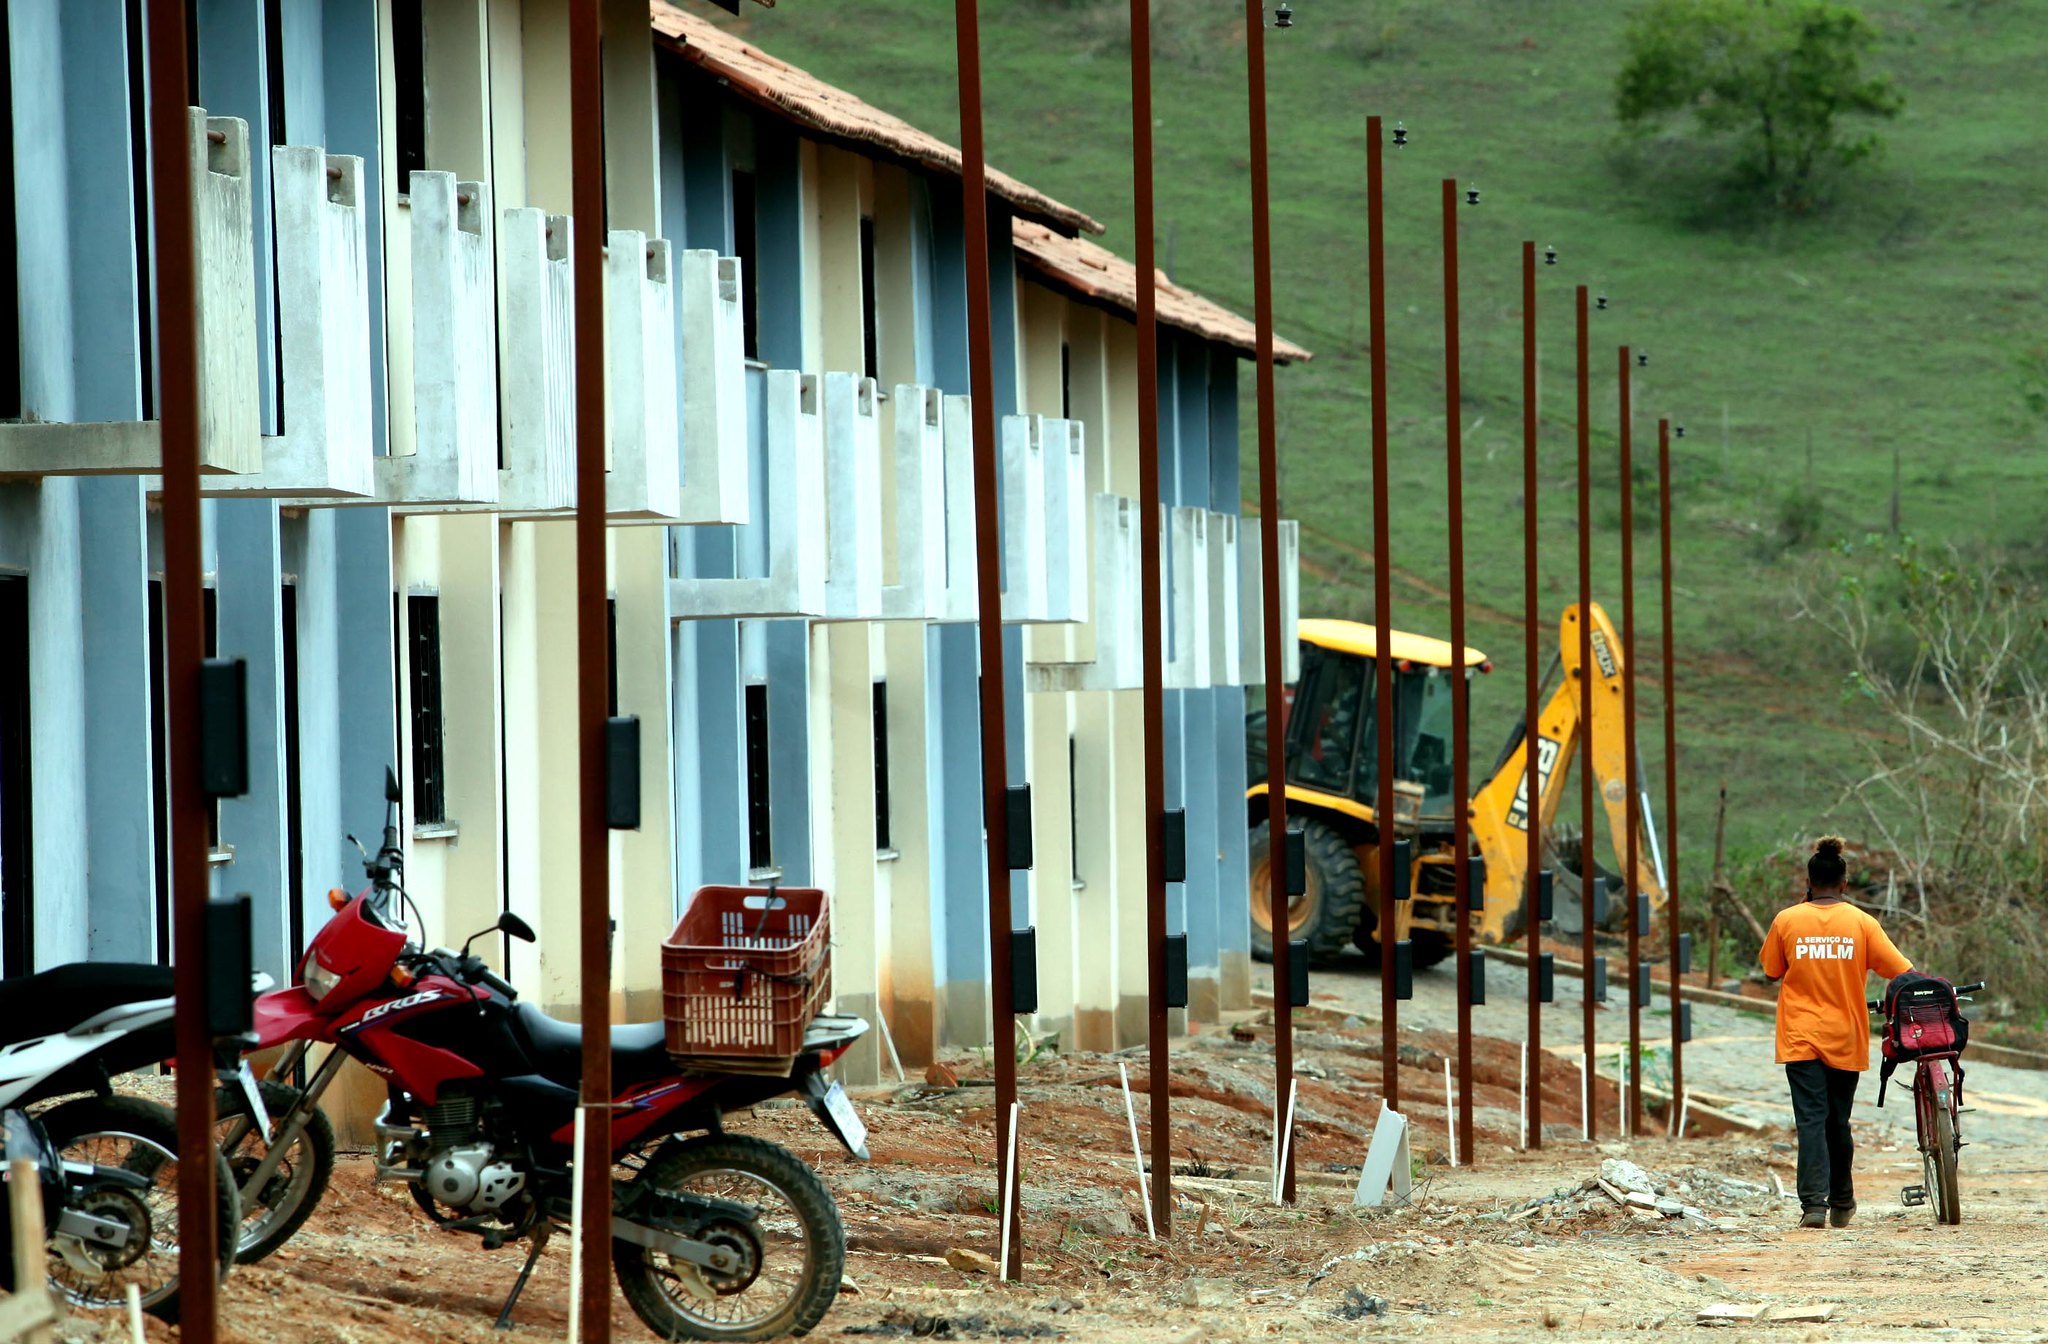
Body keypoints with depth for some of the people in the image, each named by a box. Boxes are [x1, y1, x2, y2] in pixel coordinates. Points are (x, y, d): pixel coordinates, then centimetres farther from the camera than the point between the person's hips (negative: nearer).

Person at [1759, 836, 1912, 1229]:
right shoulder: (1861, 923, -3)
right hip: (1846, 1038, 1)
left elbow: (1772, 972, 11)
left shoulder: (1787, 921, -3)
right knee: (1838, 1122, 14)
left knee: (1811, 1120, -6)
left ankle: (1814, 1203, -20)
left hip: (1801, 1038, -1)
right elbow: (1901, 972, -4)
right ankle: (1842, 1204, 25)